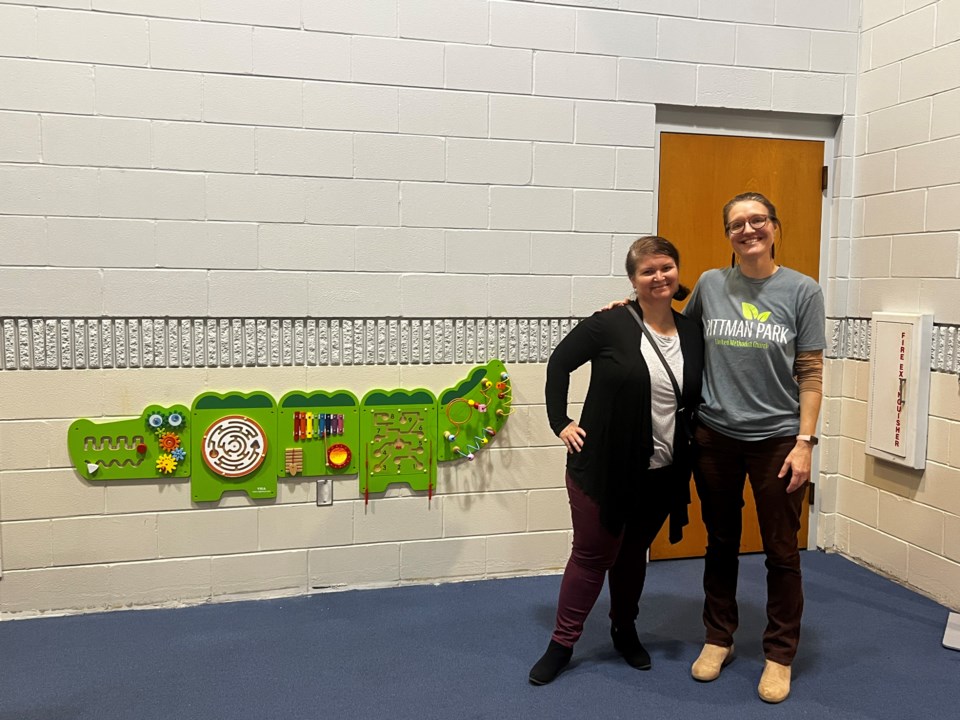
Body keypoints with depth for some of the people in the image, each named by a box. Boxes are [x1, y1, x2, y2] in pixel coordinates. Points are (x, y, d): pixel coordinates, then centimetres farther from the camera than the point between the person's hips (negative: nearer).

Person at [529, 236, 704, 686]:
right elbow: (559, 363, -3)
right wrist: (560, 422, -7)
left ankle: (625, 630, 39)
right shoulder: (610, 324, -12)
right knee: (592, 555, 6)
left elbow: (699, 398, 12)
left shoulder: (693, 333, 1)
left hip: (661, 474, 4)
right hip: (602, 466, -4)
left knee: (633, 553, 19)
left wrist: (693, 447, 5)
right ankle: (562, 643, 22)